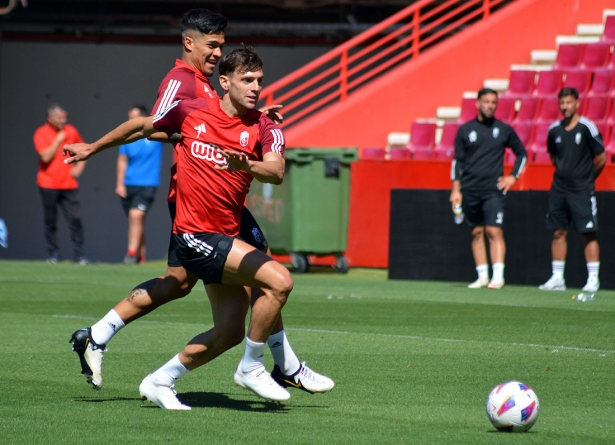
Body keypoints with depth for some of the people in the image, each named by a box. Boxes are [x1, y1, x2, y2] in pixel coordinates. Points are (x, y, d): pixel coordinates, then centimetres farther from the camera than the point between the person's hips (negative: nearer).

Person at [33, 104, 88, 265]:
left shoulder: (71, 131, 7)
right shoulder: (41, 133, -4)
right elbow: (46, 156, -16)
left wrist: (80, 166, 7)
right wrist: (58, 140, -13)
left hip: (69, 184, 2)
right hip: (49, 184, -2)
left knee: (75, 219, -6)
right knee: (50, 221, 1)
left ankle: (79, 254, -2)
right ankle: (53, 254, 10)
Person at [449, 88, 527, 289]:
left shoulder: (504, 129, 4)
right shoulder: (465, 130, 5)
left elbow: (521, 153, 16)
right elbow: (457, 161, 7)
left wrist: (513, 176, 5)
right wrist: (456, 190, 1)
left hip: (494, 190, -2)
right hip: (470, 190, 2)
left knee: (494, 231, -12)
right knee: (477, 233, 5)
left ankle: (498, 276, -17)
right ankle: (482, 276, 10)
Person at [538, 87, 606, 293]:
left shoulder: (587, 127, -8)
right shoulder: (554, 130, 7)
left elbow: (601, 158, -2)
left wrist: (586, 178, 7)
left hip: (581, 191, -5)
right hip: (559, 189, 5)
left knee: (588, 234, -6)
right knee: (558, 233, 6)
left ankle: (593, 279, -3)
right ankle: (557, 279, 11)